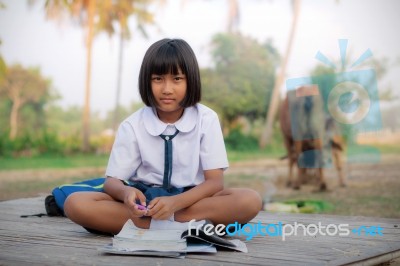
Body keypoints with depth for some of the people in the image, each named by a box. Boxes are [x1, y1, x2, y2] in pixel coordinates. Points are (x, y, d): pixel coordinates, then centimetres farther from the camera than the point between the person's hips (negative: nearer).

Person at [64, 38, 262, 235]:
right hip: (145, 200, 2)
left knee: (249, 200, -29)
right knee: (75, 204, -24)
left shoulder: (206, 120, -5)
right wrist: (126, 193, -30)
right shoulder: (132, 126, -3)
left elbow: (215, 181, -11)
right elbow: (112, 181, -3)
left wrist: (176, 202, -31)